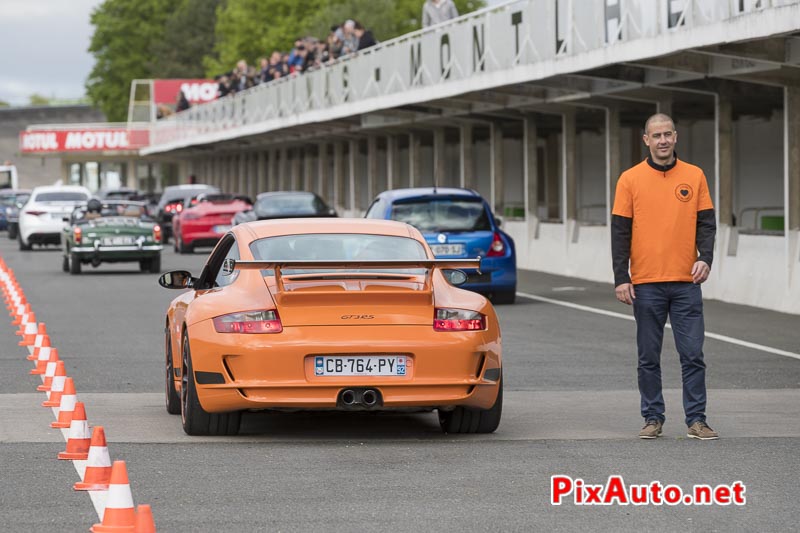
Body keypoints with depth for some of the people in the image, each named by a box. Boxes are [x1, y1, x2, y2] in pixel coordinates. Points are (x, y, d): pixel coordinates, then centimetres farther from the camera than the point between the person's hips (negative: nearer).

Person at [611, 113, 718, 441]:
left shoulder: (694, 176, 6)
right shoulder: (630, 180, 2)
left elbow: (706, 223, 6)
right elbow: (620, 232, 1)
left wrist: (705, 258, -12)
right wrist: (621, 279, -5)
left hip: (686, 282, 1)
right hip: (646, 284, -1)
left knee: (693, 355, -1)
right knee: (649, 358, 5)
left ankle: (696, 420, 3)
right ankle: (653, 419, 13)